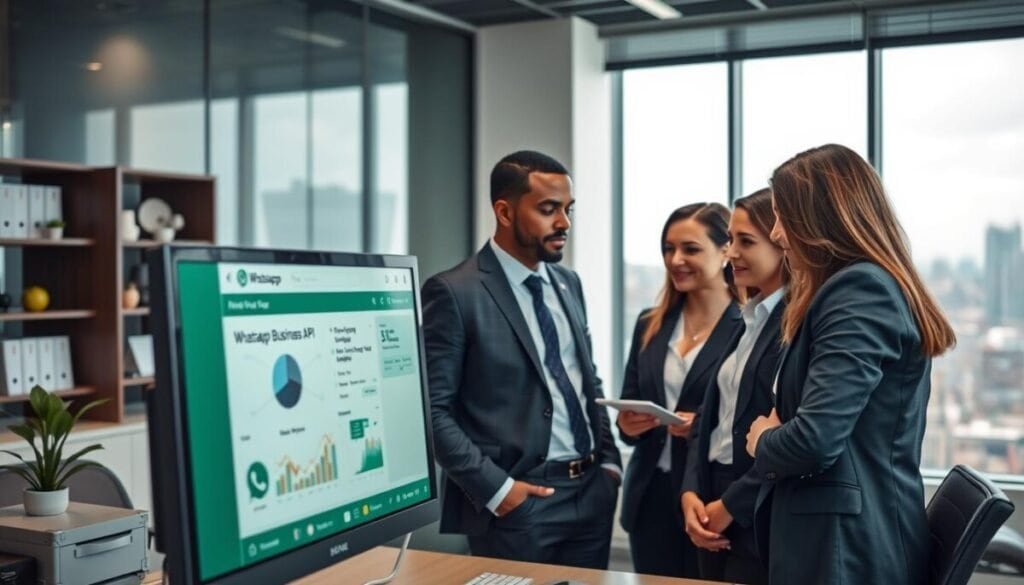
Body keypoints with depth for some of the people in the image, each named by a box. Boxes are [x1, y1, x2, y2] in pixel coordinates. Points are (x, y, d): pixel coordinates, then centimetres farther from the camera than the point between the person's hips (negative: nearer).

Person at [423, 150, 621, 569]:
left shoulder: (568, 283, 11)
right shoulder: (454, 292, -11)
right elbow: (433, 410, -13)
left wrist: (609, 461, 8)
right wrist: (494, 488, -16)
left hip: (591, 492, 7)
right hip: (520, 501, -6)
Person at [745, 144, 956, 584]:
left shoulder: (860, 289, -17)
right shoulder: (873, 286, 15)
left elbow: (814, 439, -26)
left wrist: (762, 442, -6)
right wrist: (779, 429, 0)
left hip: (845, 547, -10)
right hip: (861, 538, 10)